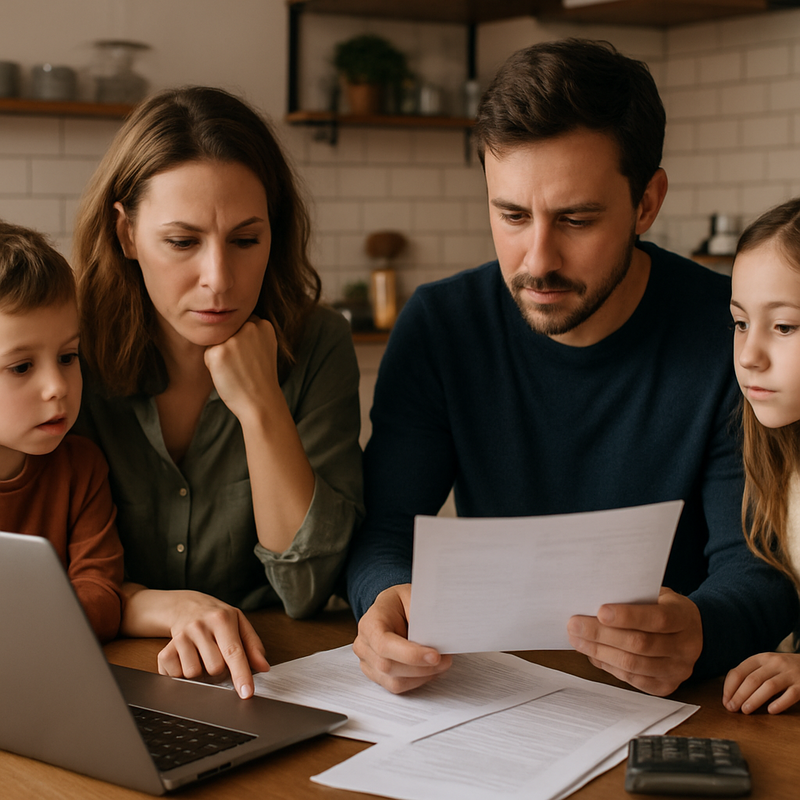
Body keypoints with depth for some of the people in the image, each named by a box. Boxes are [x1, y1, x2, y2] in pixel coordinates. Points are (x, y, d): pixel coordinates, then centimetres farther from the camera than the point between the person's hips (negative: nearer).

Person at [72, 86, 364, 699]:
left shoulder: (317, 346, -7)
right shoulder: (71, 355, -8)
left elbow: (310, 589, -11)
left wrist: (261, 407, -20)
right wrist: (168, 607, -24)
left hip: (272, 679, 0)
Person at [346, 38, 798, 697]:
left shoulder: (733, 336, -10)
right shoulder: (438, 327, -3)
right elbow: (385, 530, -3)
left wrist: (696, 634, -34)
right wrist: (387, 599, -28)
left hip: (670, 708, 0)